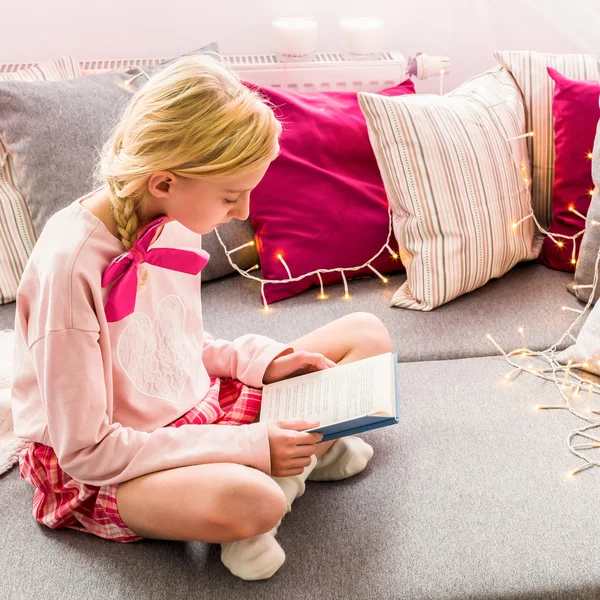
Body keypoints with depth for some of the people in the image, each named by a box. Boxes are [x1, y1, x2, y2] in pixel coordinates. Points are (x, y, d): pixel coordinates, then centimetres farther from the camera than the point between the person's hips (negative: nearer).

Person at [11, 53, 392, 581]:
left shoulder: (174, 222, -4)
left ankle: (292, 467, -11)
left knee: (367, 333, 3)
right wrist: (248, 447, -26)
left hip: (195, 407, 8)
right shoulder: (70, 264, -27)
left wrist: (261, 359, -5)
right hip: (100, 474, -7)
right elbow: (86, 449, -24)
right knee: (244, 500, -41)